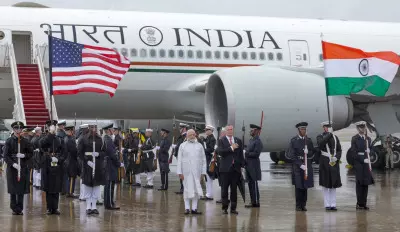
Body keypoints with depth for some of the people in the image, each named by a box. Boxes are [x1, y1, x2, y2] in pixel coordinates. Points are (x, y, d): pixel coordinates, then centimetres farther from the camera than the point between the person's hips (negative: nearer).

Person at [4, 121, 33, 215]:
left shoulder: (25, 141, 6)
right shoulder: (9, 141, 0)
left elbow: (31, 153, 10)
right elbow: (6, 156, -3)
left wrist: (24, 155, -10)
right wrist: (13, 164, -16)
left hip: (23, 168, 2)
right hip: (12, 168, -1)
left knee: (21, 190, 2)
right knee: (13, 190, 2)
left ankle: (20, 208, 10)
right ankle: (14, 208, 12)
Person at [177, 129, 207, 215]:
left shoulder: (199, 146, 9)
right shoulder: (183, 146, 4)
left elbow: (203, 160, 9)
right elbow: (179, 160, 3)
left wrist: (203, 172, 3)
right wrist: (179, 172, -4)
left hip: (197, 171, 2)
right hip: (186, 171, -2)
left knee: (196, 190, 2)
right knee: (187, 189, 0)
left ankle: (194, 208, 7)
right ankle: (187, 208, 5)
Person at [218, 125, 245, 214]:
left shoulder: (238, 141, 12)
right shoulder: (222, 140, 1)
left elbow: (241, 154, 13)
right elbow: (220, 152, -13)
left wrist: (242, 166, 7)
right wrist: (231, 148, -17)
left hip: (236, 168, 3)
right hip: (226, 168, -3)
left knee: (234, 189, 5)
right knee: (225, 188, 1)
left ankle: (233, 208, 11)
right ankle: (224, 207, 8)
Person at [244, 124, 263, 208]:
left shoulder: (258, 141, -13)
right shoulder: (251, 140, 16)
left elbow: (256, 153, -20)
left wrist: (247, 153, -15)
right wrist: (246, 153, 2)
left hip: (254, 166, -9)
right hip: (249, 166, 9)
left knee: (254, 184, -5)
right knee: (250, 184, 11)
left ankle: (256, 202, 0)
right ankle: (253, 201, 17)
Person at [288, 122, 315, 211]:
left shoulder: (308, 140, 10)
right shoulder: (293, 140, -1)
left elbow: (313, 152, 12)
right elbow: (292, 155, -6)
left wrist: (308, 152, -12)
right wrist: (300, 165, -13)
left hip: (307, 166, 3)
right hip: (297, 166, -3)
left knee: (305, 186, 5)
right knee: (298, 186, -3)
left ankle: (303, 205, 11)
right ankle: (298, 206, 3)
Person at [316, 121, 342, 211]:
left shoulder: (335, 137, 12)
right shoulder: (320, 137, 1)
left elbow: (339, 150, 10)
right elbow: (320, 144, -22)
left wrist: (336, 158, -9)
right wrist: (328, 134, -21)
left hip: (334, 163, 4)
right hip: (325, 163, -4)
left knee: (334, 184, 5)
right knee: (326, 184, 0)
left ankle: (333, 204, 9)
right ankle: (327, 204, 4)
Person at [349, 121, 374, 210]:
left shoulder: (368, 138, 13)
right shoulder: (354, 139, -4)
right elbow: (353, 152, -9)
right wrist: (363, 160, -15)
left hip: (367, 163, 5)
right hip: (359, 163, -5)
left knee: (366, 183, 7)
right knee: (360, 183, -2)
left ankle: (364, 203, 12)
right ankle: (359, 203, 3)